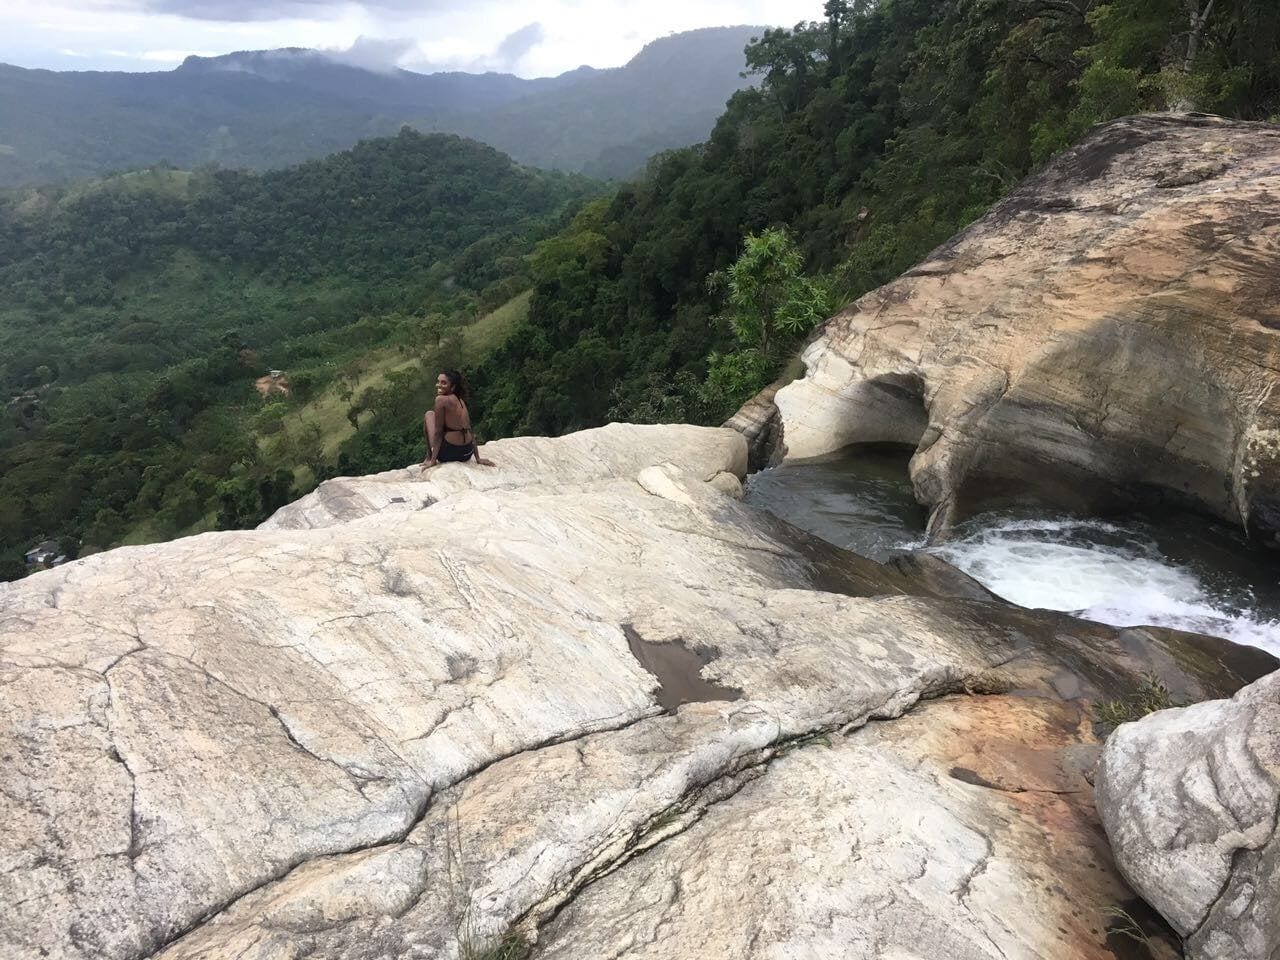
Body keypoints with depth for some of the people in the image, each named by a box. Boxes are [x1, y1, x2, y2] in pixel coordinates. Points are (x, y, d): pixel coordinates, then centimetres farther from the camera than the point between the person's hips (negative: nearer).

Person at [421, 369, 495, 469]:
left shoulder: (441, 400, -12)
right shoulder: (460, 401, 10)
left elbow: (438, 433, -12)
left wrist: (433, 460, -8)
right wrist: (478, 458, 15)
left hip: (448, 454, -7)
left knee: (429, 415, 13)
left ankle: (430, 458, 16)